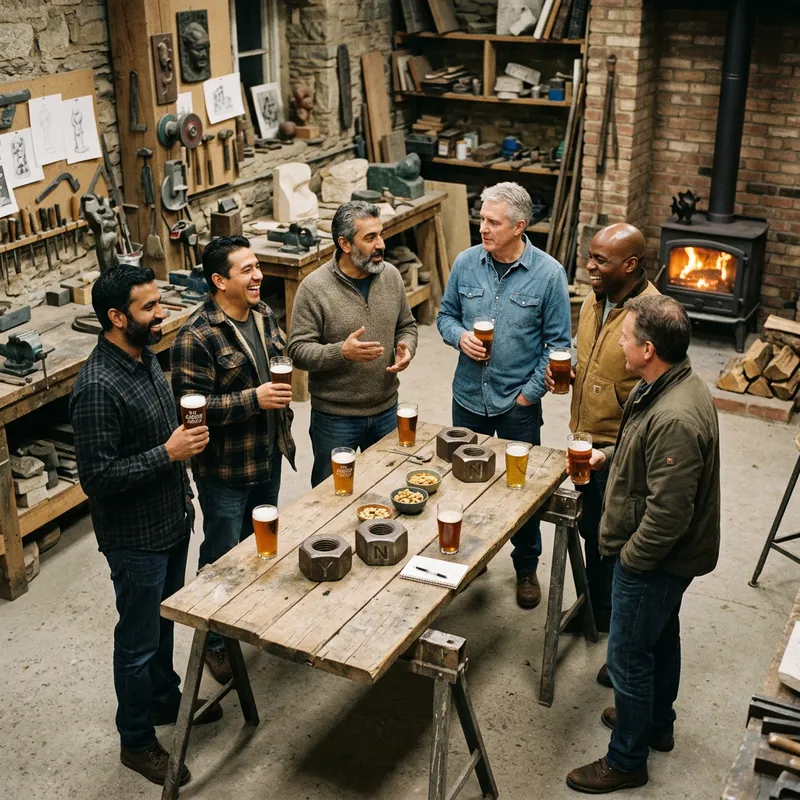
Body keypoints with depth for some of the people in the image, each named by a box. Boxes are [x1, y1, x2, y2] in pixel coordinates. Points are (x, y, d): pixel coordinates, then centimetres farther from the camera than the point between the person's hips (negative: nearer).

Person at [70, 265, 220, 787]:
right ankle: (137, 741, 29)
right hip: (136, 538, -8)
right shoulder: (98, 388, -29)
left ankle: (166, 699, 48)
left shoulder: (145, 357, 1)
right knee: (138, 640, 10)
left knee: (163, 622, 26)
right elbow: (98, 475, -28)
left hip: (172, 521, 8)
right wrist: (169, 454, -27)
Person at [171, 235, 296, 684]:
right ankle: (217, 641, 27)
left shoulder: (264, 315, 1)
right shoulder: (197, 337, -23)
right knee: (224, 557, 8)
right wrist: (253, 399, -29)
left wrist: (284, 425, 11)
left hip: (268, 457, 7)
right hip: (225, 469, -7)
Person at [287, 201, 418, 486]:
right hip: (335, 418, -4)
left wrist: (406, 347, -9)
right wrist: (342, 352, -31)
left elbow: (406, 325, 12)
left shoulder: (391, 276, -1)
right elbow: (298, 350, -16)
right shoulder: (314, 288, -16)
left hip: (386, 411, 5)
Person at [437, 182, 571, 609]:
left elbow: (557, 342, -8)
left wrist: (531, 391, -10)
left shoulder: (548, 273, -13)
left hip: (518, 402, -3)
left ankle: (526, 568, 30)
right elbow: (446, 315, 8)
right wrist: (459, 335, -14)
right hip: (468, 397, 3)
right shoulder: (466, 263, -4)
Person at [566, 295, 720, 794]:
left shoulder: (674, 419, -35)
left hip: (654, 562, -10)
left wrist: (630, 558, -18)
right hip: (669, 556, 10)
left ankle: (626, 761, 26)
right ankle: (657, 723, 49)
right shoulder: (677, 384, -4)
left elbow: (668, 513, -31)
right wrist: (607, 457, 6)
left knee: (629, 658, 7)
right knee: (662, 638, 27)